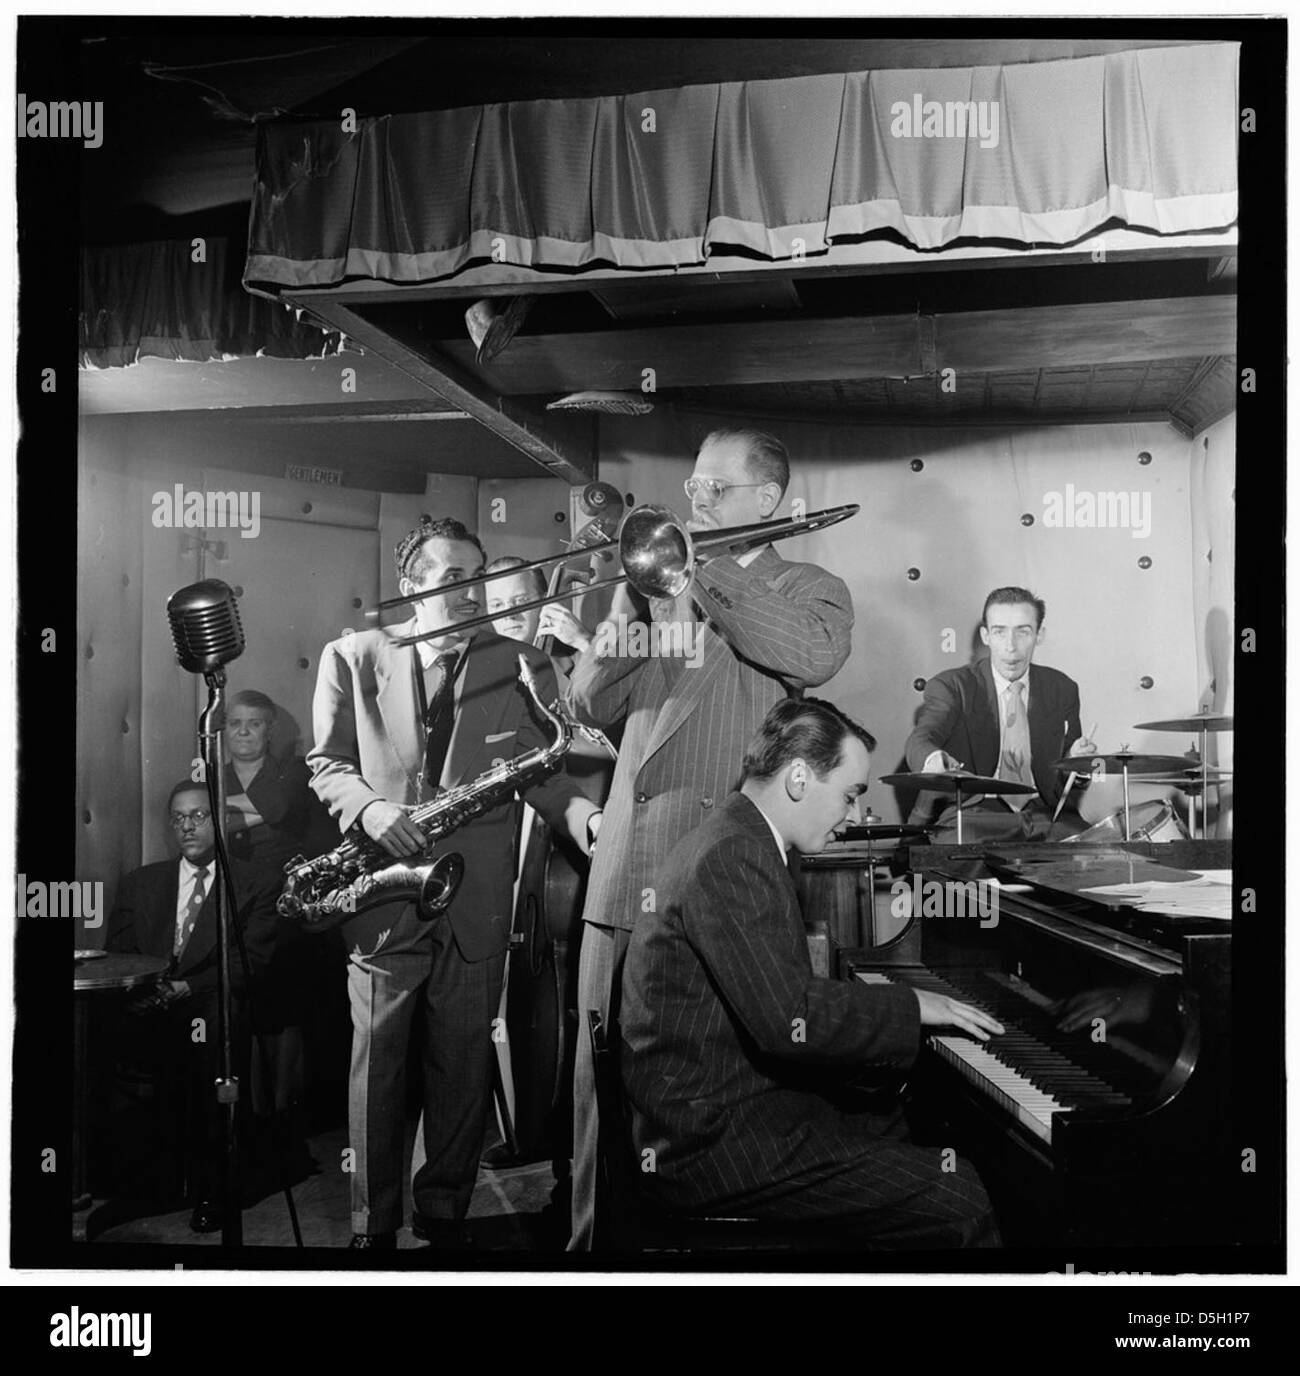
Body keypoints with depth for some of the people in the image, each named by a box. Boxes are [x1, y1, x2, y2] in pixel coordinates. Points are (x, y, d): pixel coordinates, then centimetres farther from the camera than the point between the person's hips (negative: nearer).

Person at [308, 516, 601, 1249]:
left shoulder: (519, 665, 5)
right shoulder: (352, 658, 3)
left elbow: (539, 766, 3)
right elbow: (326, 761, 5)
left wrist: (576, 808, -18)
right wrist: (367, 806, -15)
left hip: (477, 897, 1)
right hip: (383, 891, -1)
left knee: (465, 1064, 8)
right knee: (378, 1063, 5)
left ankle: (445, 1211, 25)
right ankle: (374, 1222, 20)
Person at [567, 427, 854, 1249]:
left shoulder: (808, 589, 8)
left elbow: (815, 656, -17)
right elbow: (593, 707, 12)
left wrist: (705, 574, -13)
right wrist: (615, 643, -8)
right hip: (628, 870, 4)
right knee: (604, 1076, 7)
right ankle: (595, 1236, 20)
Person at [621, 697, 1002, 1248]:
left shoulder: (733, 843, 15)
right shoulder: (733, 860, -20)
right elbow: (789, 1019, -26)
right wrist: (911, 1006, -14)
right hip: (713, 1140, -11)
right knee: (957, 1199, -15)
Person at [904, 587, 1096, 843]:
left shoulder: (1061, 689, 11)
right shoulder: (951, 686, -3)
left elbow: (1066, 785, 17)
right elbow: (920, 740, -23)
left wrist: (1078, 763, -8)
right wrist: (934, 760, -48)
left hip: (1042, 815, 4)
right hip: (970, 814, -4)